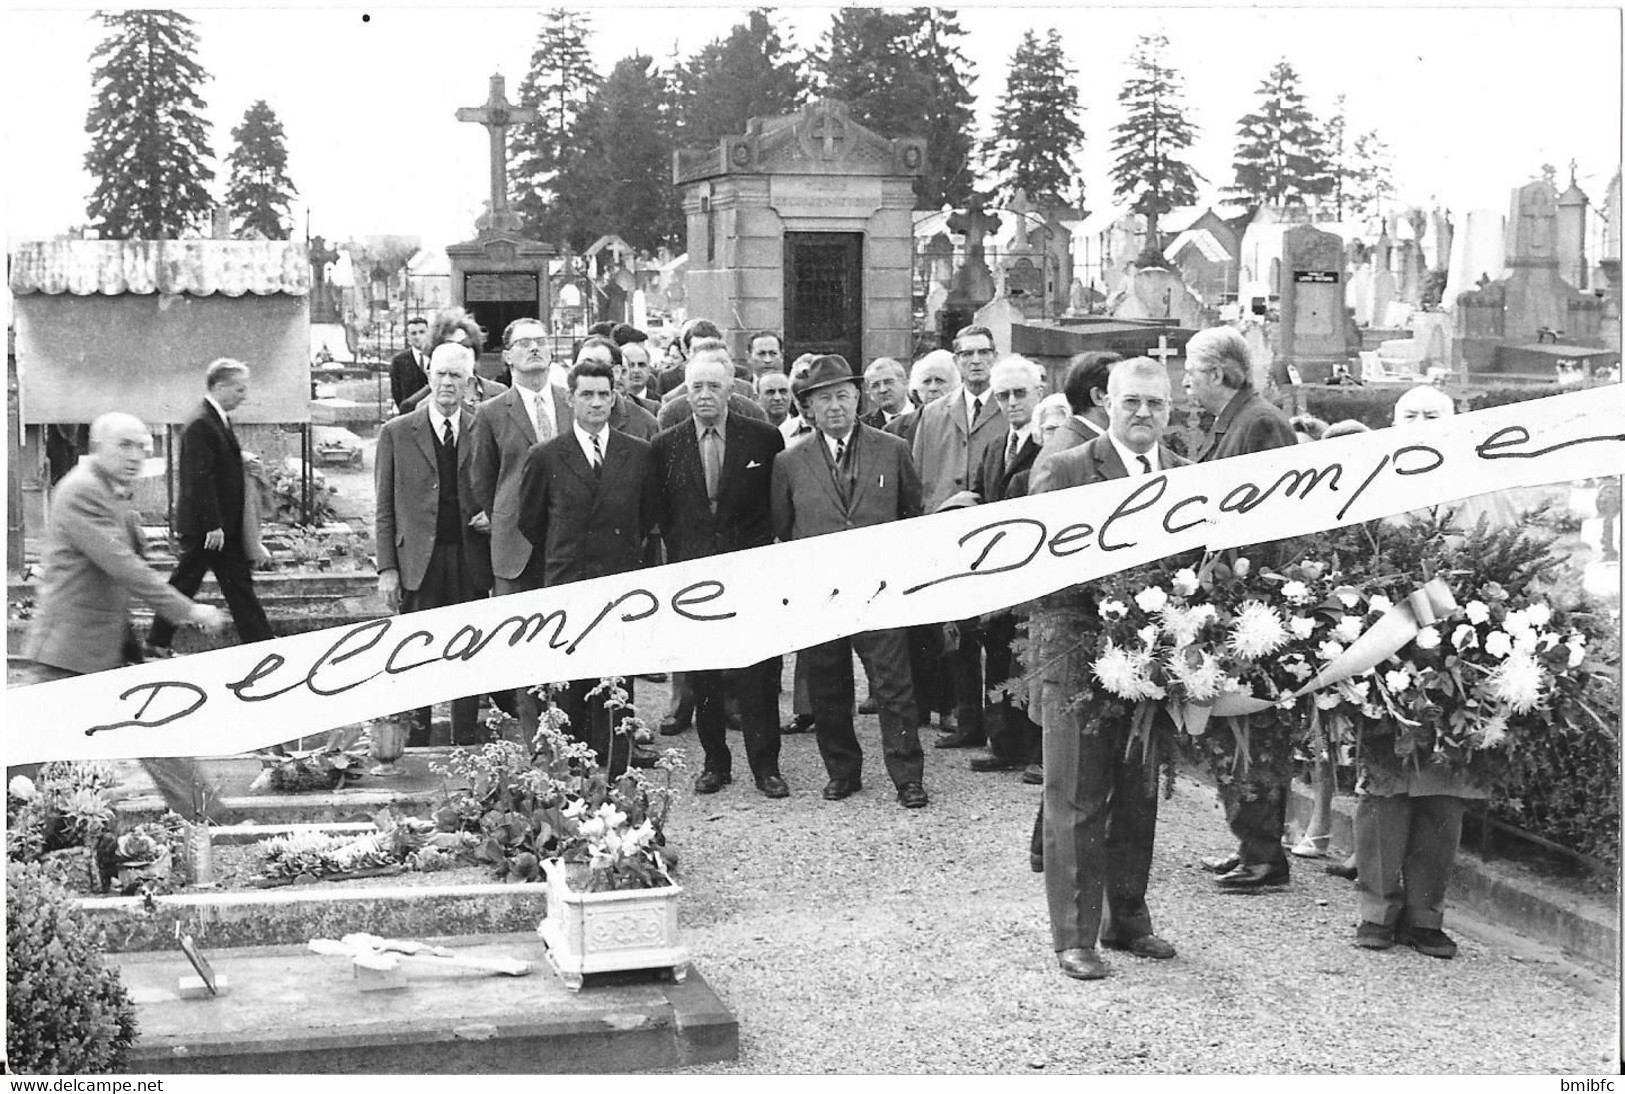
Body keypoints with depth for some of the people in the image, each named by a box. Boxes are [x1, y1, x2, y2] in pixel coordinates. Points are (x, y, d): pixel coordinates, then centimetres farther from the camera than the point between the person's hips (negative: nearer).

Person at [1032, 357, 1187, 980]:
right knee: (1077, 803, 1)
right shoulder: (1063, 472, -5)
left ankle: (1127, 920, 27)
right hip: (1082, 656, -4)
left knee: (1140, 800, 14)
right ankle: (1074, 936, 8)